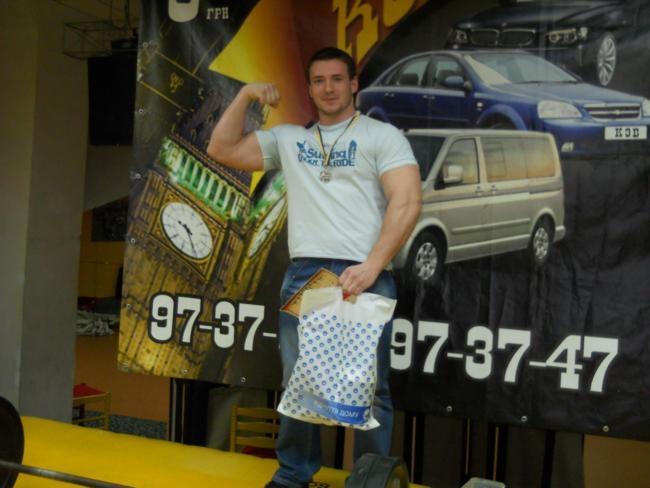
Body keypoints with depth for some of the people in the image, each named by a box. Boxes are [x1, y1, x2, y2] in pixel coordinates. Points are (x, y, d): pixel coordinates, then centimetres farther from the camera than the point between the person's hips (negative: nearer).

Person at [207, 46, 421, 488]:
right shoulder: (288, 139, 18)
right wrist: (245, 95, 8)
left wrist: (371, 266, -15)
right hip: (303, 273, 4)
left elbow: (407, 203, -6)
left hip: (364, 275, -3)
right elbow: (222, 150, 17)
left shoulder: (383, 136, 5)